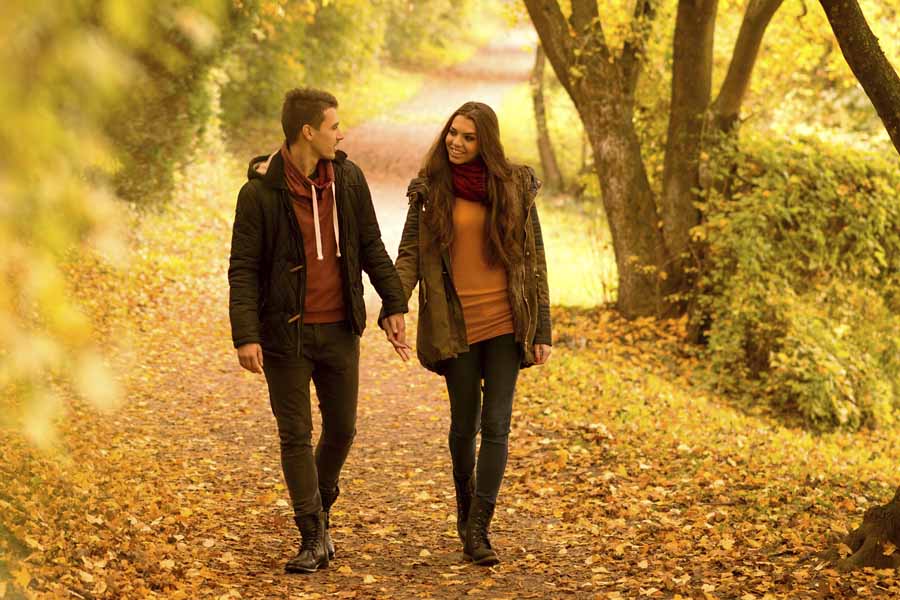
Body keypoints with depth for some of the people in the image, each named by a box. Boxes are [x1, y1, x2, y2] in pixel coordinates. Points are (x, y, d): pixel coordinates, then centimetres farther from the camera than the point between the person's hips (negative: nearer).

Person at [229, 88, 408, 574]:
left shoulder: (349, 179, 1)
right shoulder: (261, 192, -11)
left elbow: (371, 247, 9)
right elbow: (243, 270, -11)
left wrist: (394, 304, 5)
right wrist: (246, 335, -18)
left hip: (340, 328, 4)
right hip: (286, 333, -4)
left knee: (341, 428, 11)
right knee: (296, 435, 1)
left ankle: (320, 507, 35)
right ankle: (313, 538, 9)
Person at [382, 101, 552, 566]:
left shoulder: (515, 186, 1)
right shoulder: (431, 189, 0)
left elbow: (534, 258, 4)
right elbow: (409, 255, -3)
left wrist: (542, 328, 0)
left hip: (505, 322, 0)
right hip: (456, 325, 0)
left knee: (496, 425, -5)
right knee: (465, 423, 9)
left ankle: (478, 530, -3)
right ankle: (465, 505, 31)